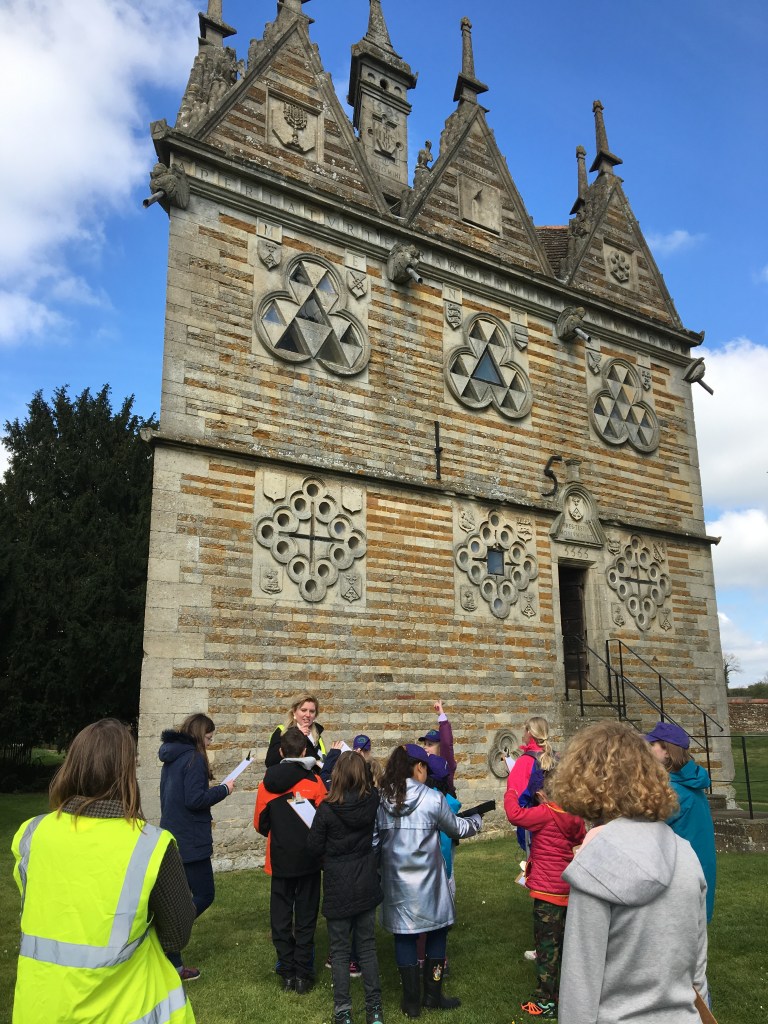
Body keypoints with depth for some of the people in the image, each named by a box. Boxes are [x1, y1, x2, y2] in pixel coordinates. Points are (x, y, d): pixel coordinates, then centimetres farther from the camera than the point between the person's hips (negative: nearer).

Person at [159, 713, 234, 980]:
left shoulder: (171, 758, 12)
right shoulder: (194, 758, -16)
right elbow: (194, 799, -23)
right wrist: (223, 789, -10)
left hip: (172, 837, 9)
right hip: (190, 842, -9)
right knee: (205, 894, 2)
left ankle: (173, 965, 19)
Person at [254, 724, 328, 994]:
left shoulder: (267, 783, -4)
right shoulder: (314, 781, -12)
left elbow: (259, 823, 3)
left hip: (280, 860, 2)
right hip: (308, 860, -1)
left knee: (281, 917, 13)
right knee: (305, 917, 9)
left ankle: (287, 973, 18)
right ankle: (303, 974, 13)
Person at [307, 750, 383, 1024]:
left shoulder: (327, 809, -21)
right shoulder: (372, 801, -13)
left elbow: (313, 848, -10)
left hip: (338, 887, -3)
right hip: (366, 884, 3)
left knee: (340, 950, 12)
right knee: (367, 947, 16)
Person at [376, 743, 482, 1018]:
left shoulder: (381, 800, -2)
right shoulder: (432, 798, -12)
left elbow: (375, 841, 3)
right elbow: (457, 829, 2)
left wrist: (380, 870, 16)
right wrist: (476, 820, 21)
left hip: (396, 882, 3)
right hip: (427, 882, -3)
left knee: (403, 937, 13)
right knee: (437, 933, 16)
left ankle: (411, 1001, 19)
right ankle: (432, 996, 24)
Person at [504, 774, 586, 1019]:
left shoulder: (546, 814, -22)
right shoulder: (573, 816, 1)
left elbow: (515, 814, -29)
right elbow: (581, 839, 19)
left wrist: (510, 792, -13)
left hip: (548, 890, -8)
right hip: (567, 889, 8)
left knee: (546, 946, 2)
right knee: (562, 943, 19)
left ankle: (545, 1002, 11)